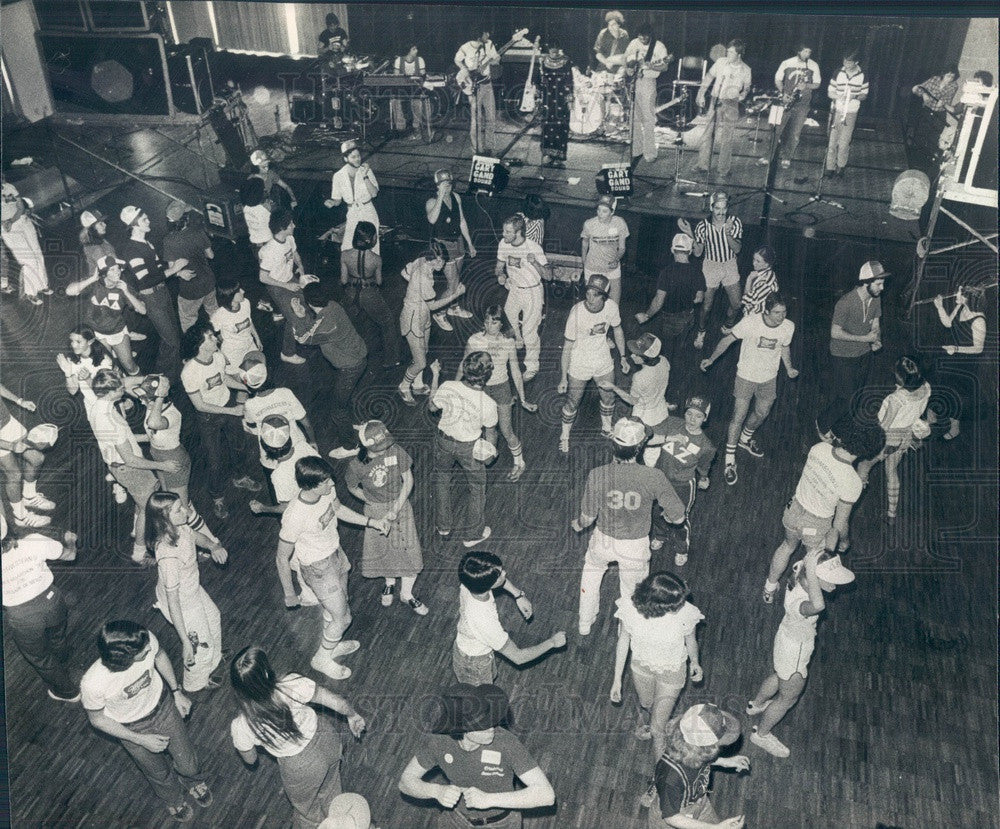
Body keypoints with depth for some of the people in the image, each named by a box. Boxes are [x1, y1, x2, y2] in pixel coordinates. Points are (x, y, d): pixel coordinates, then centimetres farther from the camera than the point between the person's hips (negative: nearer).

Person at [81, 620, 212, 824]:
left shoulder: (146, 640, -35)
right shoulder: (93, 684, -40)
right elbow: (97, 719, -18)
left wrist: (177, 691, 0)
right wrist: (141, 740, -17)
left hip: (162, 705, 2)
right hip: (132, 728, -2)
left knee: (187, 763, 20)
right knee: (159, 774, 25)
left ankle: (193, 781, 58)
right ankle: (174, 799, 60)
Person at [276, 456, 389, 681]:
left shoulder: (327, 490, -17)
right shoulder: (294, 516, -36)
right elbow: (282, 558, -22)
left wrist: (371, 522, 3)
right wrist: (289, 595, -12)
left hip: (336, 553, 7)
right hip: (318, 568, -7)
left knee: (334, 608, 27)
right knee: (342, 618, 10)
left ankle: (333, 645, 54)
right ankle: (321, 659, 36)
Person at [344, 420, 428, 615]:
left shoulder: (396, 451, -22)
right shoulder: (356, 465, -23)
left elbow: (408, 480, -12)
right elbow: (352, 488, -1)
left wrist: (396, 509, -16)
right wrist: (372, 502, -8)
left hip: (400, 505, 1)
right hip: (375, 511, -1)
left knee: (408, 549, 2)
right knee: (382, 549, 16)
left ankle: (406, 594, 23)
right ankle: (389, 583, 47)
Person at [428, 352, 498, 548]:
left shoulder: (447, 387, -26)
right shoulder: (488, 404, -29)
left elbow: (432, 406, -4)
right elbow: (490, 433, -11)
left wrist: (435, 375, 3)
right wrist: (491, 451, 10)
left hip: (444, 441, 3)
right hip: (469, 448, -2)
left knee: (441, 476, 29)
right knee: (477, 486, 22)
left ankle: (444, 526, 43)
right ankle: (473, 534, 38)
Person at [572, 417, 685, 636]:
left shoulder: (597, 475, -24)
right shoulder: (654, 477, -26)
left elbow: (588, 517, -11)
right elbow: (678, 517, -15)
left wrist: (578, 525, 13)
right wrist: (668, 516, 10)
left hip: (603, 541, 2)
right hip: (636, 547, -1)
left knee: (591, 571, 34)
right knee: (631, 592, 26)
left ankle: (585, 624, 52)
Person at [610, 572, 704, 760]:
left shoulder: (685, 613, -34)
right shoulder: (631, 609, -32)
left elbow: (690, 639, -9)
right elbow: (623, 640, -13)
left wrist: (694, 661, -22)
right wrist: (617, 678, -8)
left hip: (672, 672, -2)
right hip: (642, 667, 2)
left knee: (657, 729, 4)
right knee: (645, 704, 33)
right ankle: (643, 718, 70)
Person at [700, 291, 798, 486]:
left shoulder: (788, 327, -14)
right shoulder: (750, 322, -26)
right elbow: (728, 339, -14)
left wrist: (789, 368, -2)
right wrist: (711, 359, -22)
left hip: (769, 379, 4)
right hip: (746, 376, -4)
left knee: (762, 413, 21)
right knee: (739, 417, -3)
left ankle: (745, 438, 53)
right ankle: (729, 461, 11)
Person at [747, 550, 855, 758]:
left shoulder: (800, 576, -22)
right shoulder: (797, 602, -45)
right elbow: (818, 606, -69)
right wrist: (810, 572, -67)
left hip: (788, 635, 8)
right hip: (794, 652, -8)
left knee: (779, 676, 37)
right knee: (788, 697, 21)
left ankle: (756, 705, 66)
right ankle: (761, 734, 47)